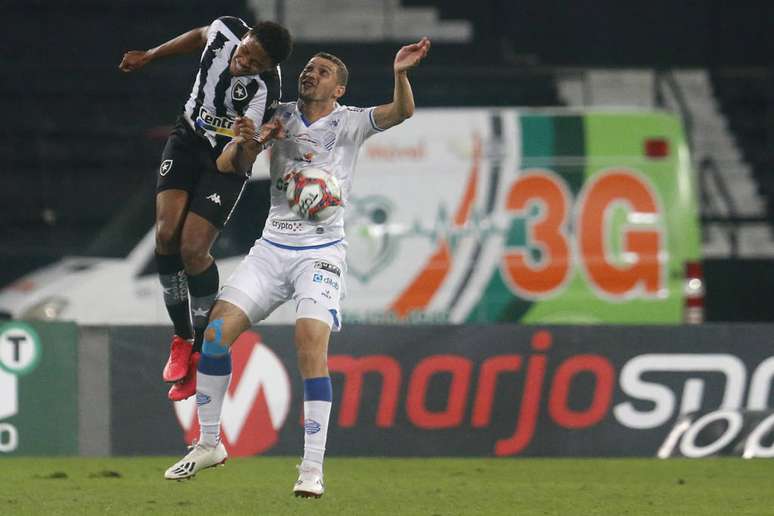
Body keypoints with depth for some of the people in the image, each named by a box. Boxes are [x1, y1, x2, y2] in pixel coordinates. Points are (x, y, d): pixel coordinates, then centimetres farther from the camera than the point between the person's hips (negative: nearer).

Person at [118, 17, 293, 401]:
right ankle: (181, 338, 4)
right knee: (166, 233, -11)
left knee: (193, 249, -15)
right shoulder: (225, 29, -17)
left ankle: (201, 353, 5)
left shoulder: (265, 89, -31)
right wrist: (149, 57, 21)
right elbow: (200, 37, 11)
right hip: (188, 137, 5)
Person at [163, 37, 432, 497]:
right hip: (272, 248, 4)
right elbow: (227, 165, 6)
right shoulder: (280, 117, 9)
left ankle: (313, 468, -18)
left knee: (312, 344, -22)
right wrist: (248, 142, -16)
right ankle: (209, 445, 10)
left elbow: (401, 112, -19)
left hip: (321, 253, -4)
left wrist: (401, 75, -39)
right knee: (217, 332, -6)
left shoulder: (350, 123, -2)